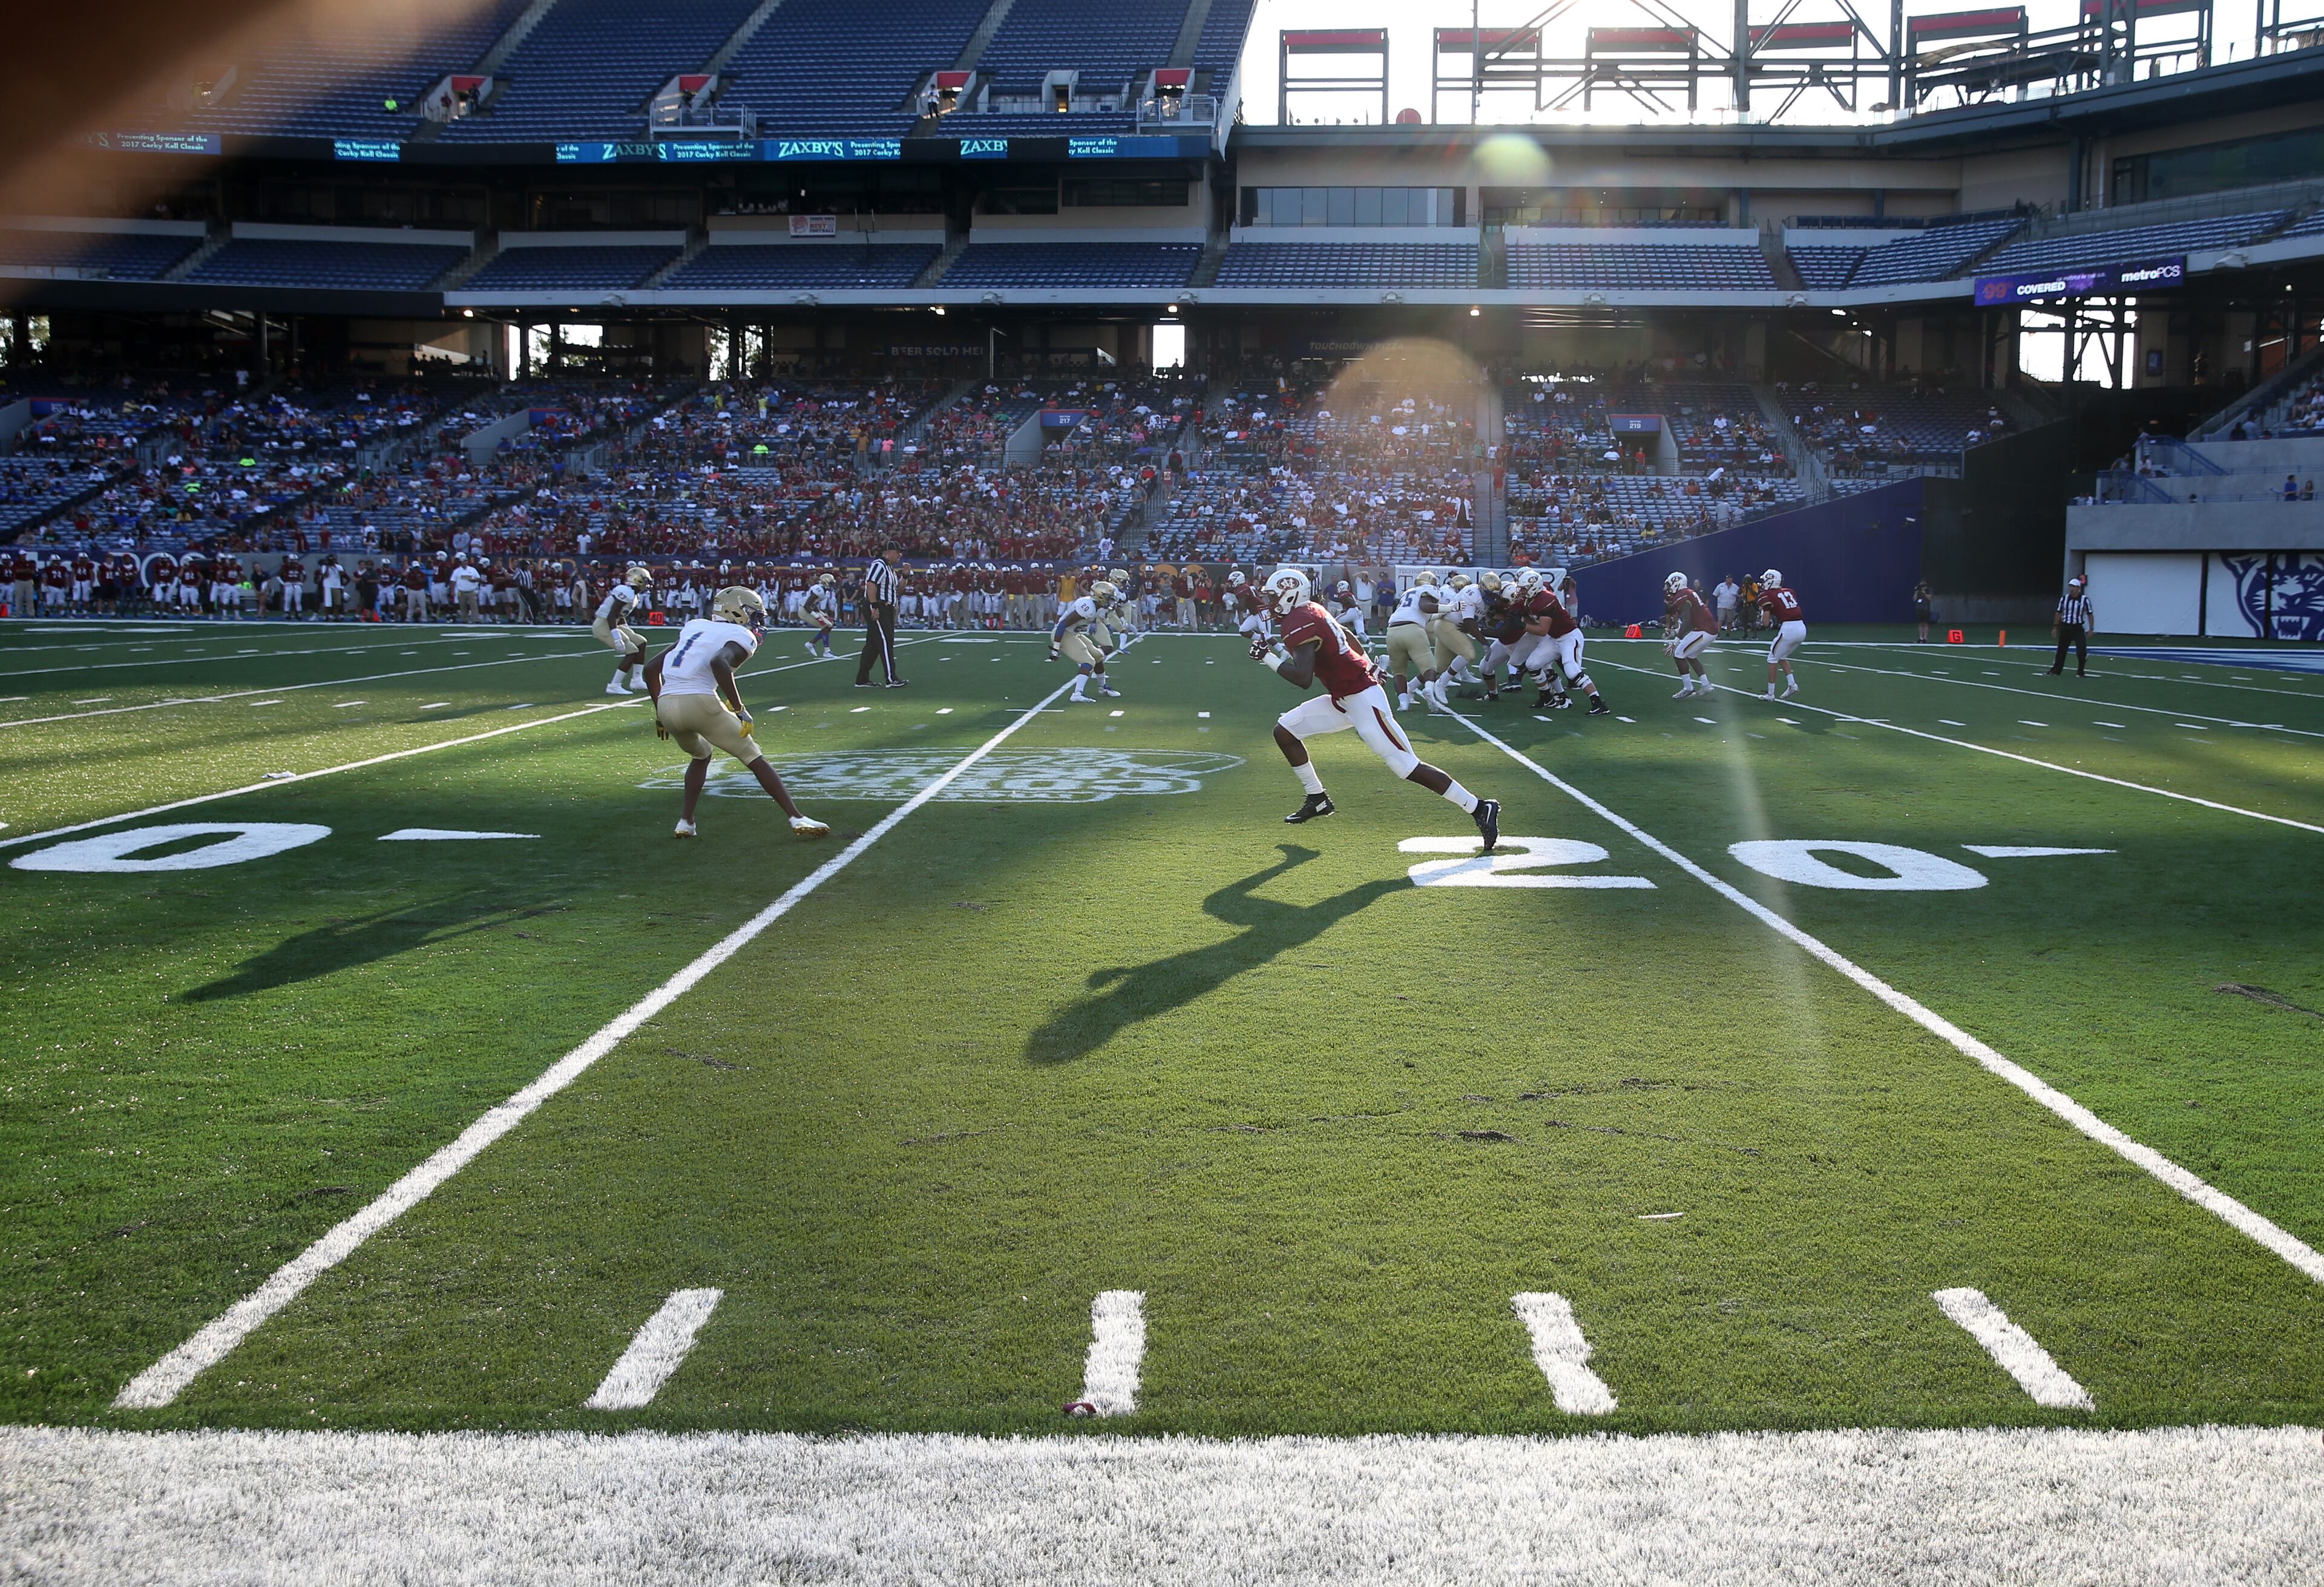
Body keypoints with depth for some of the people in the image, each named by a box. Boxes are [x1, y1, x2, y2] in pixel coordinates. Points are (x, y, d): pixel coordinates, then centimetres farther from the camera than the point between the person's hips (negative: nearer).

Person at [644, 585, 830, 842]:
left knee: (700, 756, 33)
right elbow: (719, 662, -18)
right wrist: (739, 709, -13)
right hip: (699, 701, -6)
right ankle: (797, 819, 3)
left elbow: (651, 669, 24)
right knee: (755, 759, 7)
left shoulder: (695, 628, 26)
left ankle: (685, 821, 23)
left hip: (666, 704, 6)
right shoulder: (740, 638, 6)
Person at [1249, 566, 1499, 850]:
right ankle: (1317, 800, 17)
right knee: (1285, 730, 9)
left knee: (1408, 767, -10)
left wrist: (1268, 658, -17)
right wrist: (1367, 666, 36)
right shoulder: (1311, 612, 12)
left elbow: (1303, 679, -26)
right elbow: (1349, 638, 25)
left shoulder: (1300, 623, -17)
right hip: (1342, 700, 10)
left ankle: (1480, 809, -5)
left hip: (1363, 699, -10)